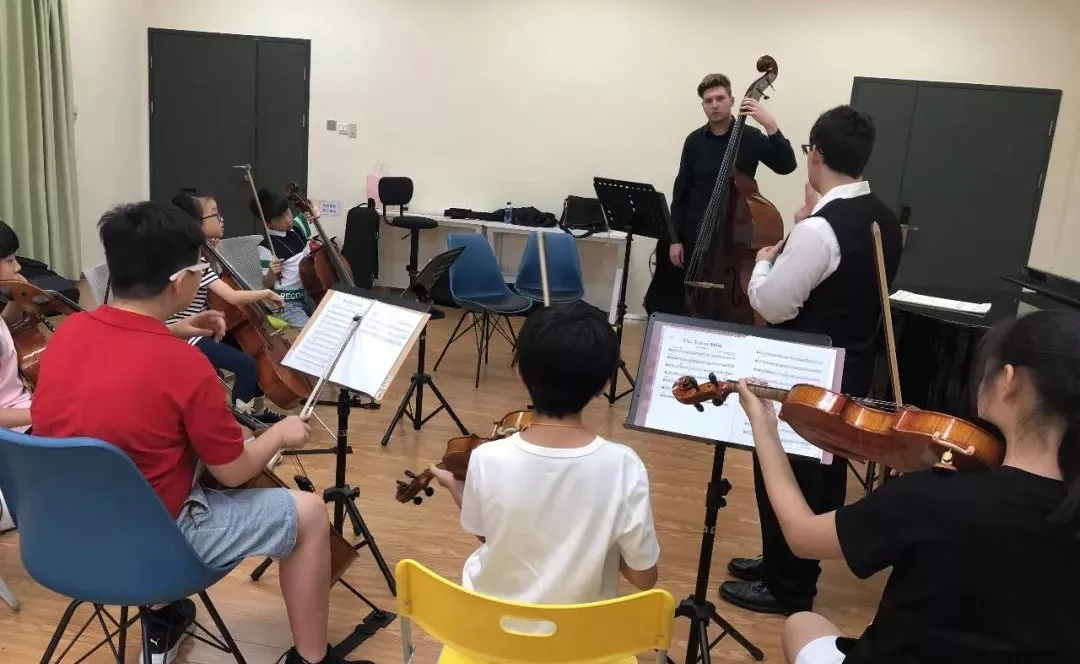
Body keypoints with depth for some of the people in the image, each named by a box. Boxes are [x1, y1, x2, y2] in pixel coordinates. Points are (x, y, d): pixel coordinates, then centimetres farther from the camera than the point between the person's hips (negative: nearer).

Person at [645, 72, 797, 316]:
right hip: (695, 238, 2)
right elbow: (681, 193, 5)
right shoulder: (694, 141, 4)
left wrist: (771, 125, -25)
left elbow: (786, 166, -15)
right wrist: (675, 238, 1)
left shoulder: (751, 137, -2)